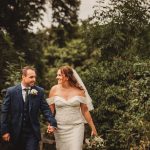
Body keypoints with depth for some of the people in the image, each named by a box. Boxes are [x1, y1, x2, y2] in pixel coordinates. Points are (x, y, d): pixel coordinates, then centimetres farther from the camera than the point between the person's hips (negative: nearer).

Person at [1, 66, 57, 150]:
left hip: (33, 133, 0)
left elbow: (45, 108, -3)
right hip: (16, 132, 0)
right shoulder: (11, 91, -5)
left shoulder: (39, 91, 0)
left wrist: (52, 122, -19)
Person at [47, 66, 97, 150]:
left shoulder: (79, 90, -3)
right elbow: (50, 110, 4)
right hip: (60, 128, 1)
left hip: (76, 127, -1)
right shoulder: (54, 90, -1)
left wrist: (93, 128, 5)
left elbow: (85, 110, 3)